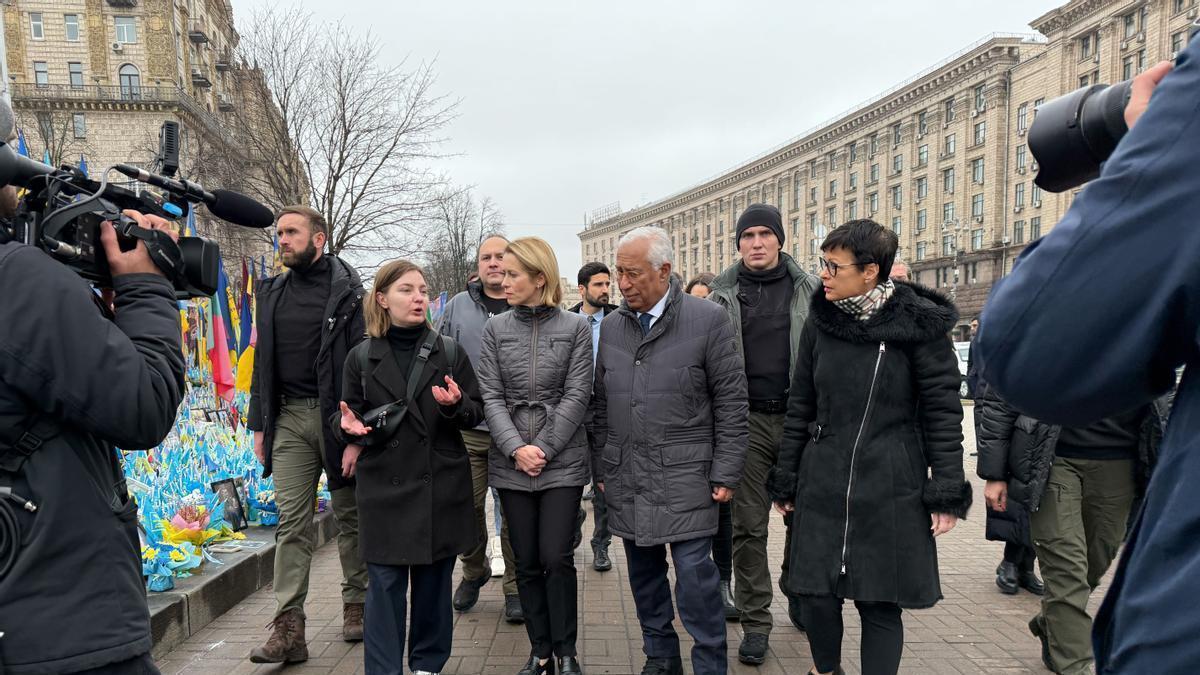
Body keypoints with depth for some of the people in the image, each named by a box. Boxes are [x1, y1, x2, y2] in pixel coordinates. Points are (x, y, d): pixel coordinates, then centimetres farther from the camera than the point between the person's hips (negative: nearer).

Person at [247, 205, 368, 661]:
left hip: (337, 415, -4)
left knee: (350, 515, 9)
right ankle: (288, 628, 5)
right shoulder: (271, 293, 13)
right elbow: (263, 363, 16)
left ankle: (356, 604, 24)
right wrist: (259, 424, 12)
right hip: (289, 417, 4)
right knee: (292, 522, 2)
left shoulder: (347, 290, -4)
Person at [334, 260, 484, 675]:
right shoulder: (361, 357, 2)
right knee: (385, 584, 1)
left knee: (434, 581, 10)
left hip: (440, 485, 1)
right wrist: (350, 427, -14)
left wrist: (455, 405, -19)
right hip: (383, 486, 0)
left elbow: (477, 412, 3)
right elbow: (345, 417, 9)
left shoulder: (449, 352, 2)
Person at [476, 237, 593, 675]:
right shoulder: (496, 329, 5)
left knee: (556, 557, -2)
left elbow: (577, 396, -6)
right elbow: (491, 397, 0)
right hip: (510, 465, 2)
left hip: (563, 462, -2)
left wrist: (543, 450, -13)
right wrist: (516, 449, -13)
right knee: (526, 561, 9)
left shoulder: (576, 327, -1)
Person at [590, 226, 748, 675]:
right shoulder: (610, 328, 7)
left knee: (695, 575, -3)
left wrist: (725, 473, -7)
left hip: (685, 478, -4)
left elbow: (731, 403, -5)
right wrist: (601, 468, 11)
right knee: (644, 573, 15)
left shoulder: (709, 320, -7)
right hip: (626, 480, 5)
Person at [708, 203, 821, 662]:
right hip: (747, 421, 0)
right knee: (748, 526, 5)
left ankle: (797, 590, 40)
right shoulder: (722, 297, 4)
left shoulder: (809, 291, 3)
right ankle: (755, 623, 18)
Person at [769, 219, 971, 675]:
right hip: (823, 487, 3)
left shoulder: (918, 323, -7)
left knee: (881, 603, 5)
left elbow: (943, 411, -4)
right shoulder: (820, 322, 3)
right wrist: (786, 479, 10)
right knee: (815, 594, 6)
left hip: (892, 492, -3)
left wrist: (947, 493, -6)